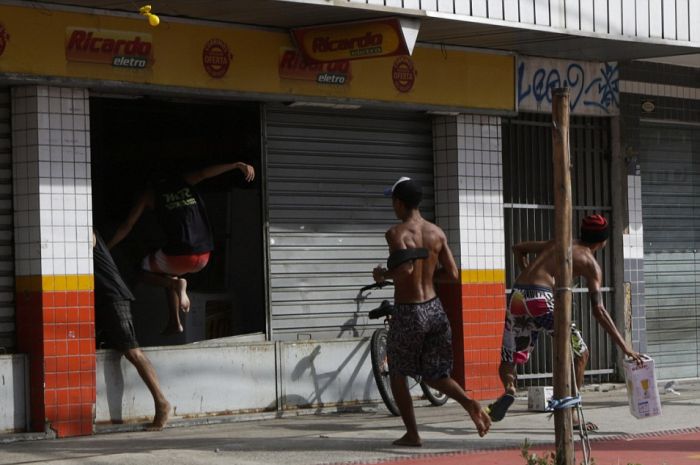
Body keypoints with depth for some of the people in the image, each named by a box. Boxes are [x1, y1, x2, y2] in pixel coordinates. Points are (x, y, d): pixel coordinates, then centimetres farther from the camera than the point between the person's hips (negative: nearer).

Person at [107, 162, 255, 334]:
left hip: (179, 255, -4)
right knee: (168, 273, 32)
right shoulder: (185, 182, 16)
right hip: (204, 255, 4)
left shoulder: (150, 195, 10)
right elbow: (204, 173, -5)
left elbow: (127, 226, 12)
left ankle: (176, 284, -6)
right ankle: (174, 323, 21)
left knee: (145, 271, 23)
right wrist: (238, 165, -13)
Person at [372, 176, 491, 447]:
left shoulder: (397, 233, -12)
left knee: (397, 374, 14)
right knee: (434, 375, 14)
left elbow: (405, 269, -27)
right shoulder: (437, 233, 6)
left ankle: (412, 434, 12)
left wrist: (384, 275, -8)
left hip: (408, 312, -5)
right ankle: (469, 403, -13)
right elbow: (452, 274, 6)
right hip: (434, 310, 5)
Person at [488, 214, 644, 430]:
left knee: (509, 358, 18)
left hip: (517, 296, 5)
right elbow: (598, 310, 1)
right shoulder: (590, 263, 9)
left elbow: (518, 248, 30)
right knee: (580, 354, 13)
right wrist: (624, 346, 1)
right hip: (541, 299, -5)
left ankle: (509, 389, -16)